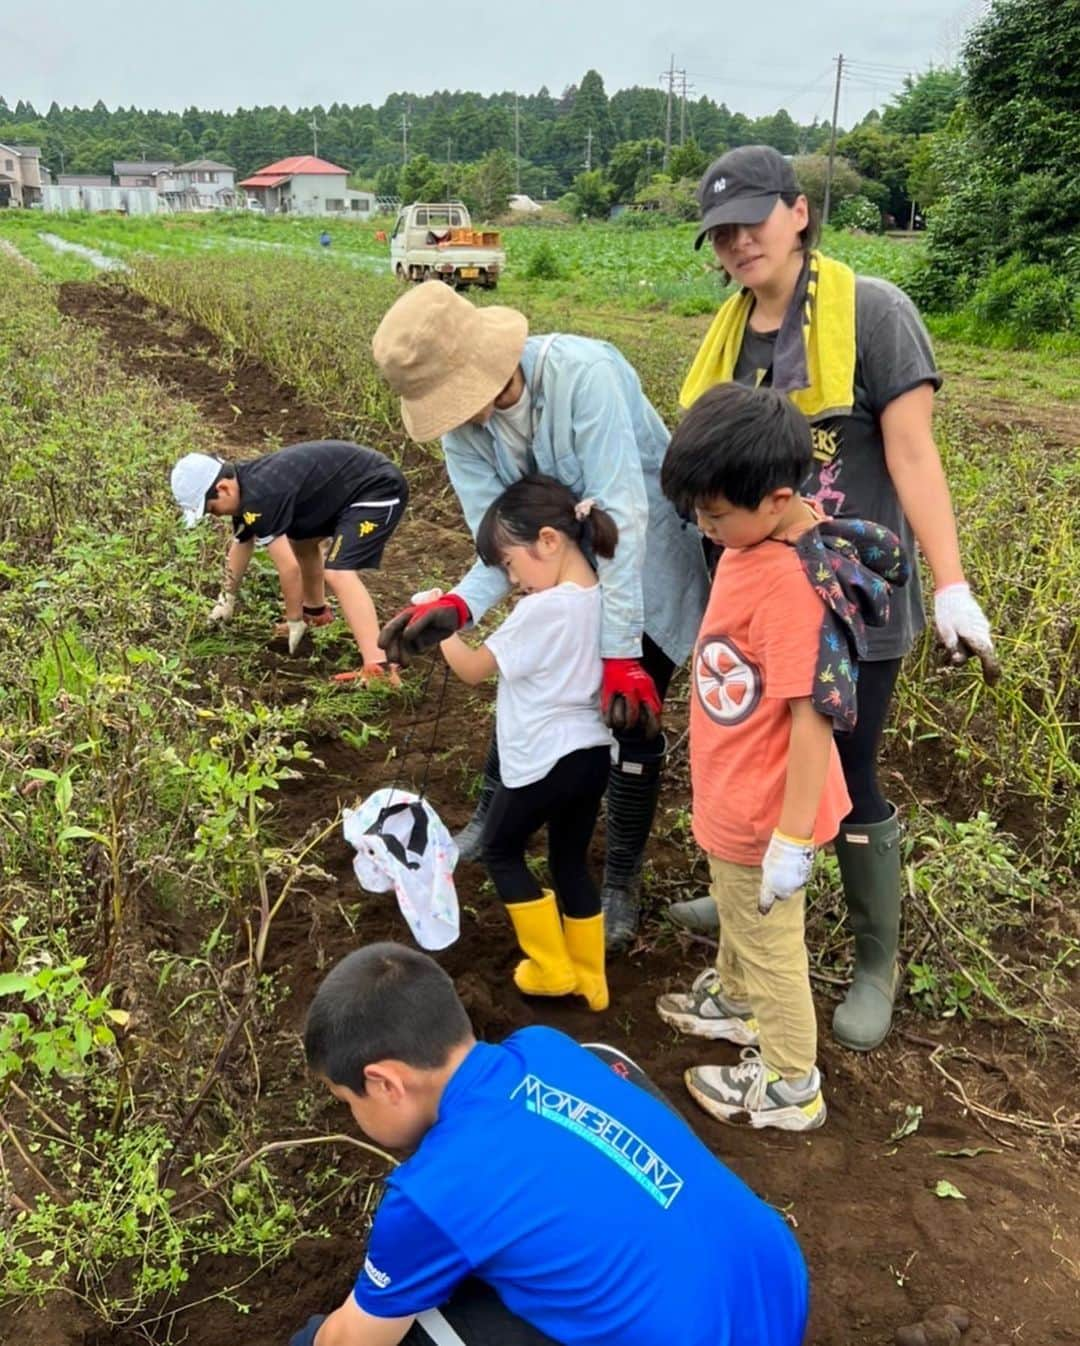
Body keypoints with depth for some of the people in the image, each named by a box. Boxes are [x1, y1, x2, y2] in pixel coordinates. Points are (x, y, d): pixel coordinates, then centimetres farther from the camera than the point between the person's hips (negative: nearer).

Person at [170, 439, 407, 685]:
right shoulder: (244, 487, 5)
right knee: (301, 539, 27)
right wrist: (227, 598, 35)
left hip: (378, 488, -10)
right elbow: (241, 543, 23)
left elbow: (289, 566, -26)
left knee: (338, 573, -24)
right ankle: (316, 612, 48)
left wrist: (294, 621, -12)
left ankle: (378, 669, -33)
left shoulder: (259, 498, -26)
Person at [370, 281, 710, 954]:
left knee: (630, 714, -5)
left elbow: (621, 515, -36)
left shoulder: (582, 373, -33)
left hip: (648, 561, -5)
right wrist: (457, 607, -36)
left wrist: (620, 652, -35)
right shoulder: (460, 425, -14)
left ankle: (622, 880, 15)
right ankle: (493, 822, 36)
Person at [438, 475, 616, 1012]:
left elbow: (473, 669, -10)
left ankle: (553, 968, 21)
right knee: (571, 862, 20)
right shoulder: (600, 599, 2)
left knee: (501, 852, 16)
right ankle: (589, 979, 30)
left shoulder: (541, 610, -21)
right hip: (591, 752, 7)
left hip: (544, 760, -7)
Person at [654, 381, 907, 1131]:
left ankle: (790, 1087, 36)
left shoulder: (794, 587, -31)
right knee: (736, 917, 32)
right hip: (731, 798, 8)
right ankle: (737, 1002, 58)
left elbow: (815, 721, -29)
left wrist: (791, 840, -24)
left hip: (763, 815, -8)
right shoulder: (752, 542, -5)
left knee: (771, 947, 14)